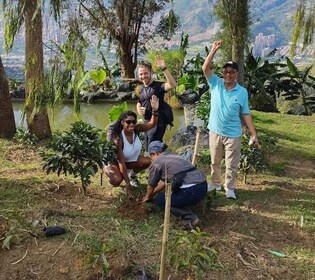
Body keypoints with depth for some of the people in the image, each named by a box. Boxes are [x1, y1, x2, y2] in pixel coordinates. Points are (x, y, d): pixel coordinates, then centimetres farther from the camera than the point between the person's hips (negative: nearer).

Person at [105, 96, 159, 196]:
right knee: (117, 181, -33)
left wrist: (155, 110, -54)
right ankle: (112, 176, 6)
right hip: (112, 161, -6)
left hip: (130, 159, 6)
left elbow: (152, 124, -34)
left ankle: (132, 176, 12)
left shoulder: (136, 129, -21)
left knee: (147, 162, -17)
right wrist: (127, 184, -33)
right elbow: (121, 162, -34)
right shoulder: (117, 138, -35)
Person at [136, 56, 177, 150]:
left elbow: (172, 85, -35)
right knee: (148, 149, 20)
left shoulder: (158, 86, -15)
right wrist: (138, 109, 1)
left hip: (158, 124, -8)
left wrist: (164, 68, -42)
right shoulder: (141, 89, 9)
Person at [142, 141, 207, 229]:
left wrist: (148, 196, 35)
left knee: (160, 199, 12)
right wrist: (151, 194, 43)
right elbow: (165, 181, 33)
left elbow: (151, 185, 15)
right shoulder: (174, 156, 24)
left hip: (192, 192, -9)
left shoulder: (156, 163, 1)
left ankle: (189, 217, -1)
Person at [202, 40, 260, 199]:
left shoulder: (242, 92, -6)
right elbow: (205, 68, -17)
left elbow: (245, 114, -3)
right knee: (215, 162, 18)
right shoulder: (215, 84, -4)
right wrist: (214, 50, -25)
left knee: (232, 165, 8)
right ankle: (215, 183, 37)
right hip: (215, 131, 2)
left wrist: (254, 135, -6)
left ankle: (229, 187, 25)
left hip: (233, 134, -1)